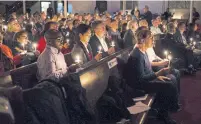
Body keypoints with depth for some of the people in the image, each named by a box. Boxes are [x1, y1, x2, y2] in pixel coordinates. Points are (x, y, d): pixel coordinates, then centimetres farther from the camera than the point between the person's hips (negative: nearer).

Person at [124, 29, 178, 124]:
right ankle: (163, 114, 0)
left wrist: (157, 76, 5)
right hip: (140, 84, -10)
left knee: (172, 78, 7)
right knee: (170, 86, -18)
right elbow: (141, 78, -26)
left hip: (146, 78, 10)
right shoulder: (137, 55, -25)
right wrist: (157, 74, -30)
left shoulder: (143, 51, 5)